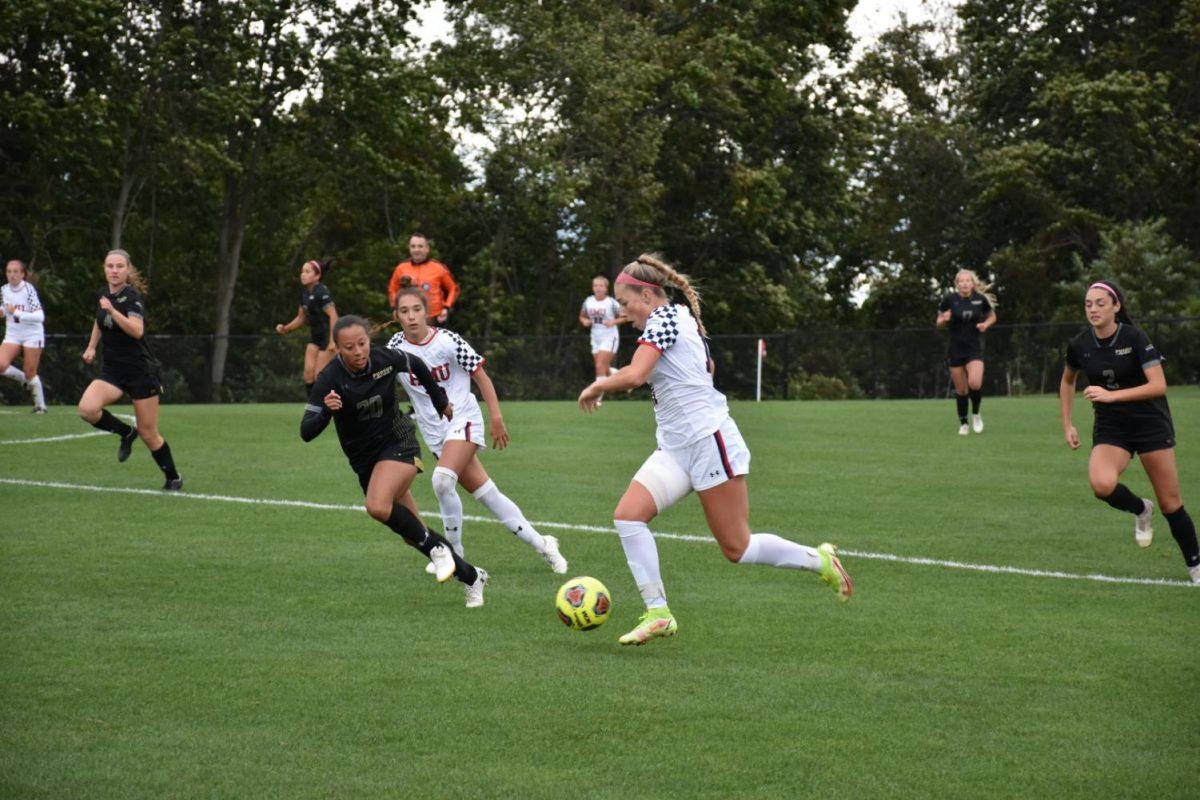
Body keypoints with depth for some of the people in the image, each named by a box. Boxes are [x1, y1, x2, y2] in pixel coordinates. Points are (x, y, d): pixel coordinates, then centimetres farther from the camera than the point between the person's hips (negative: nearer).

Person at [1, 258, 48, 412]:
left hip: (32, 335, -5)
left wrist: (17, 312, -29)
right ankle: (24, 379, 11)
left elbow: (40, 316, -24)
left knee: (30, 374, 0)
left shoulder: (29, 289, -17)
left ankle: (40, 405, 21)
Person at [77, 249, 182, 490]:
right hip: (111, 370, 5)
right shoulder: (103, 294, 5)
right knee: (87, 409, -23)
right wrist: (92, 346, 20)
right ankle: (126, 433, 4)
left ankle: (173, 479, 22)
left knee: (148, 433, 0)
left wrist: (112, 310, -39)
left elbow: (137, 331, -32)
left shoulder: (132, 296, -15)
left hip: (140, 371, -5)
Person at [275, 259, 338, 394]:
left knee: (319, 376, -8)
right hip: (315, 336, 8)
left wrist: (333, 340, -31)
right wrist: (285, 328, 3)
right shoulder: (305, 292, 8)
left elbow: (333, 316, -25)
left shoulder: (321, 292, -18)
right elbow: (301, 317, 19)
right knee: (308, 372, -1)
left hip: (328, 336, -8)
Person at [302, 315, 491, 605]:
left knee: (378, 506, -31)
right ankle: (471, 576, 22)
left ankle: (436, 548, -12)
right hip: (363, 459, 2)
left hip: (398, 443, -2)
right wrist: (326, 409, -41)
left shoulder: (385, 358, -14)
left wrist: (440, 402, 20)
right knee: (412, 534, 6)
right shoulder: (329, 379, -18)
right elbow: (306, 432, -21)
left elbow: (417, 366, 10)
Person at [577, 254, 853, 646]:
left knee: (737, 548, -3)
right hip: (676, 448, 10)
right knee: (628, 515, -8)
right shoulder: (681, 318, 15)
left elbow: (633, 376, -27)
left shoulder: (663, 319, -14)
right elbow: (708, 366, 32)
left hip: (709, 441, -10)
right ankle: (658, 614, -7)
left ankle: (821, 560, 16)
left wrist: (596, 387, -9)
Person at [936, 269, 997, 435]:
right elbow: (939, 323, 5)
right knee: (961, 390, 5)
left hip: (974, 349, -1)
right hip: (955, 350, 1)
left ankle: (975, 414, 6)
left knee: (975, 383, -22)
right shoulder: (949, 299, -5)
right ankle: (963, 423, 25)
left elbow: (992, 316, 14)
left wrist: (986, 324, -7)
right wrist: (944, 320, -18)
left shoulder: (981, 299, -3)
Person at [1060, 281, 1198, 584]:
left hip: (1151, 423, -2)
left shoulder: (1135, 337, -15)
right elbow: (1067, 381, 18)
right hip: (1110, 428, 2)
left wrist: (1112, 395, -29)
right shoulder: (1079, 345, -3)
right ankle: (1140, 510, 4)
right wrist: (1067, 425, 13)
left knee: (1171, 504, -1)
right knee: (1102, 484, -29)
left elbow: (1159, 385, -22)